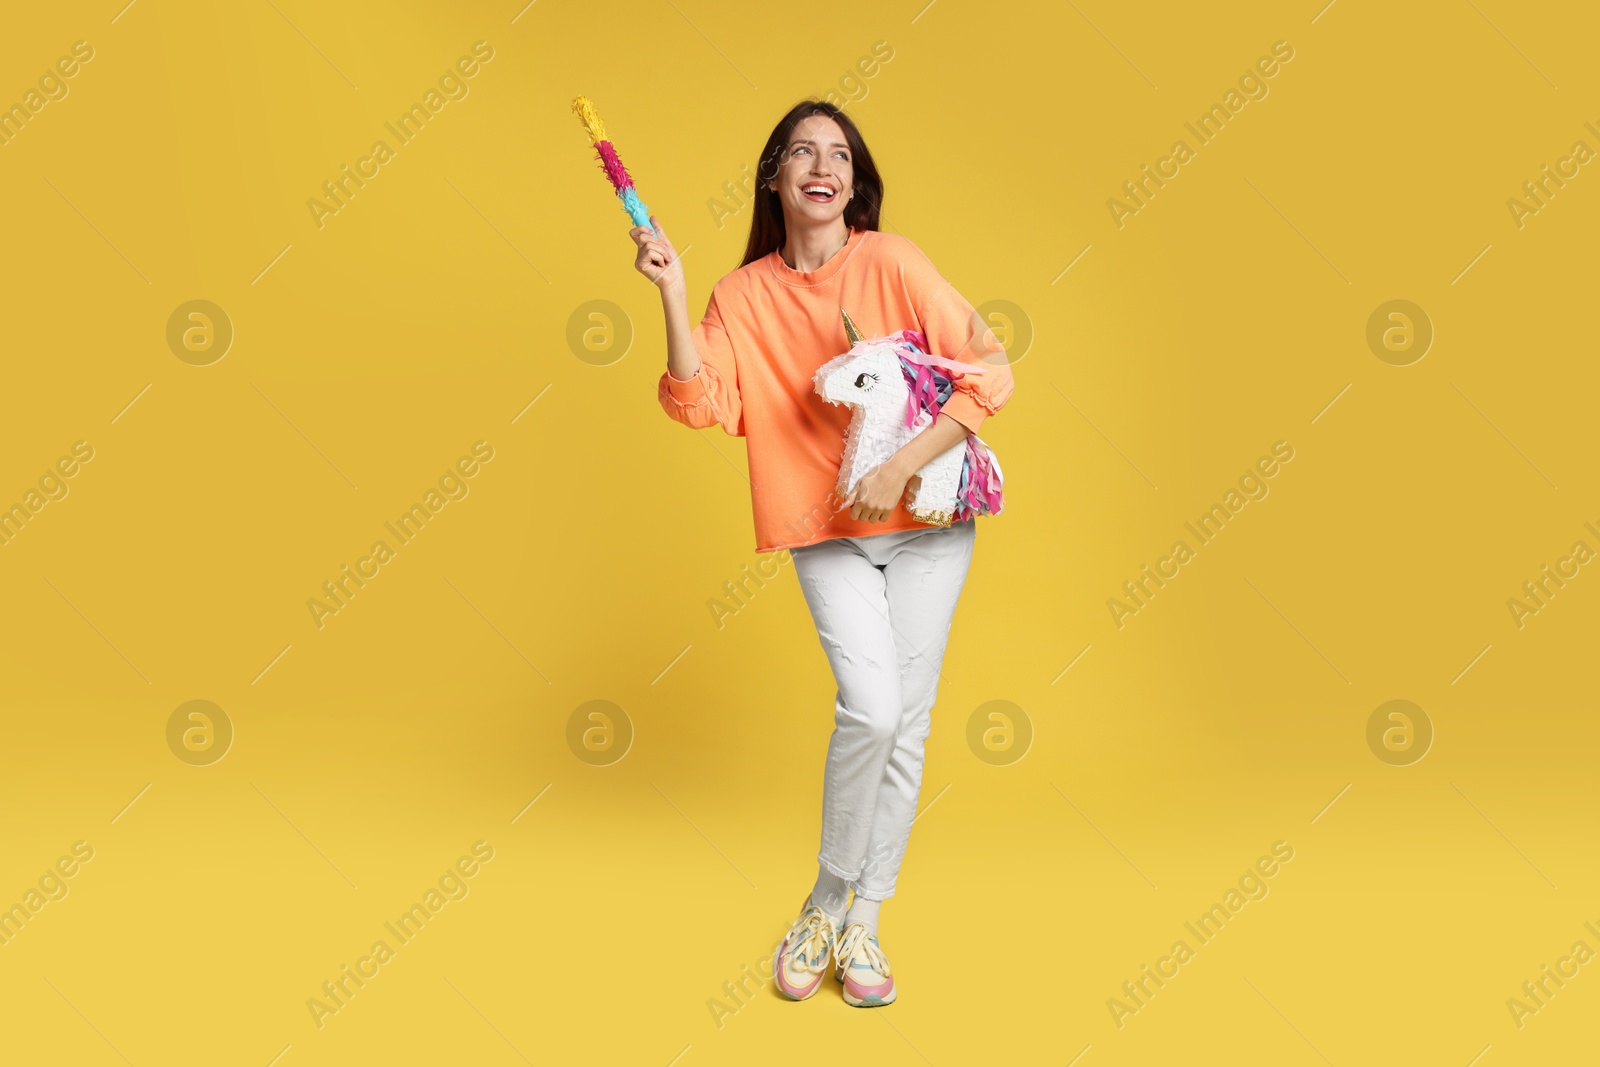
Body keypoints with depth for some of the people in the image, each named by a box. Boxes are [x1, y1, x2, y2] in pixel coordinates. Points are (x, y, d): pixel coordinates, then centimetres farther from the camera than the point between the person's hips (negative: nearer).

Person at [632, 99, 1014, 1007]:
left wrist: (900, 468, -16)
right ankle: (827, 901, 6)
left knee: (906, 721, 2)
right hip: (826, 533, 0)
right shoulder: (744, 294, 1)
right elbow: (703, 405, -11)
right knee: (872, 707, -17)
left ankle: (861, 921, 16)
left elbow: (989, 371, -10)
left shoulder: (891, 263, -6)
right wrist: (672, 295, -17)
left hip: (925, 526, 0)